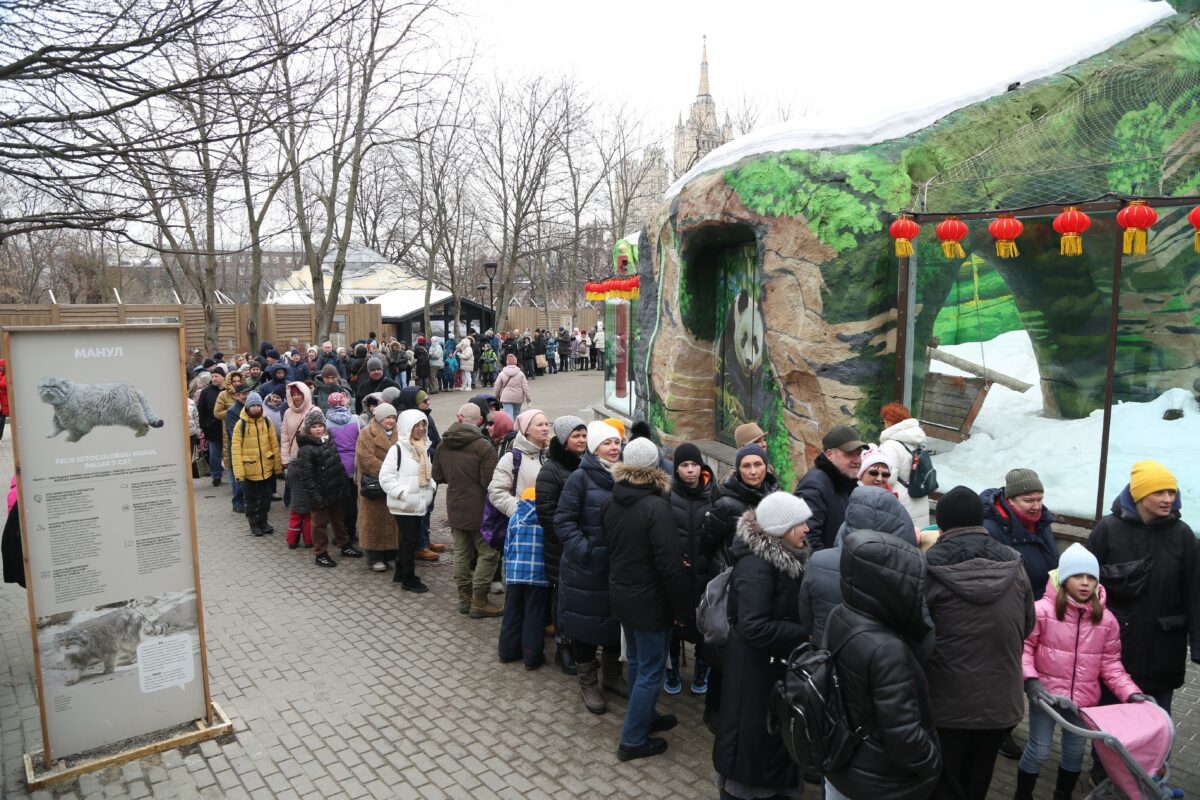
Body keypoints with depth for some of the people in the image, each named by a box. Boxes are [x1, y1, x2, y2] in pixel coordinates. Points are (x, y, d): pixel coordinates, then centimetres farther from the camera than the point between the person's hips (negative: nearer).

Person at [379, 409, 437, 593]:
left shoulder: (424, 448, 11)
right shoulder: (397, 449, -12)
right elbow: (385, 476, -15)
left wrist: (431, 486, 7)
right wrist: (402, 493, -19)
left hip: (419, 502, 7)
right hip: (404, 504, -7)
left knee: (410, 539, 15)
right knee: (410, 539, -2)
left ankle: (400, 573, 30)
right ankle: (409, 579, 9)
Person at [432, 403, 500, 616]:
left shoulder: (443, 445, 3)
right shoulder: (483, 446, -18)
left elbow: (438, 476, 12)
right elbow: (489, 482, -20)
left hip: (455, 509, 6)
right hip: (479, 510, -6)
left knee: (461, 553, 15)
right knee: (488, 553, 4)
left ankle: (464, 598, 23)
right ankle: (479, 602, 6)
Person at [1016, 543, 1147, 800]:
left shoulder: (1106, 620, -3)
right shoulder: (1043, 610, -18)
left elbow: (1110, 663, 5)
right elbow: (1023, 647, -13)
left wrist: (1130, 692, -6)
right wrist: (1030, 681, -21)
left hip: (1083, 697, 4)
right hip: (1046, 693, -4)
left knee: (1075, 750, 19)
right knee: (1040, 750, 4)